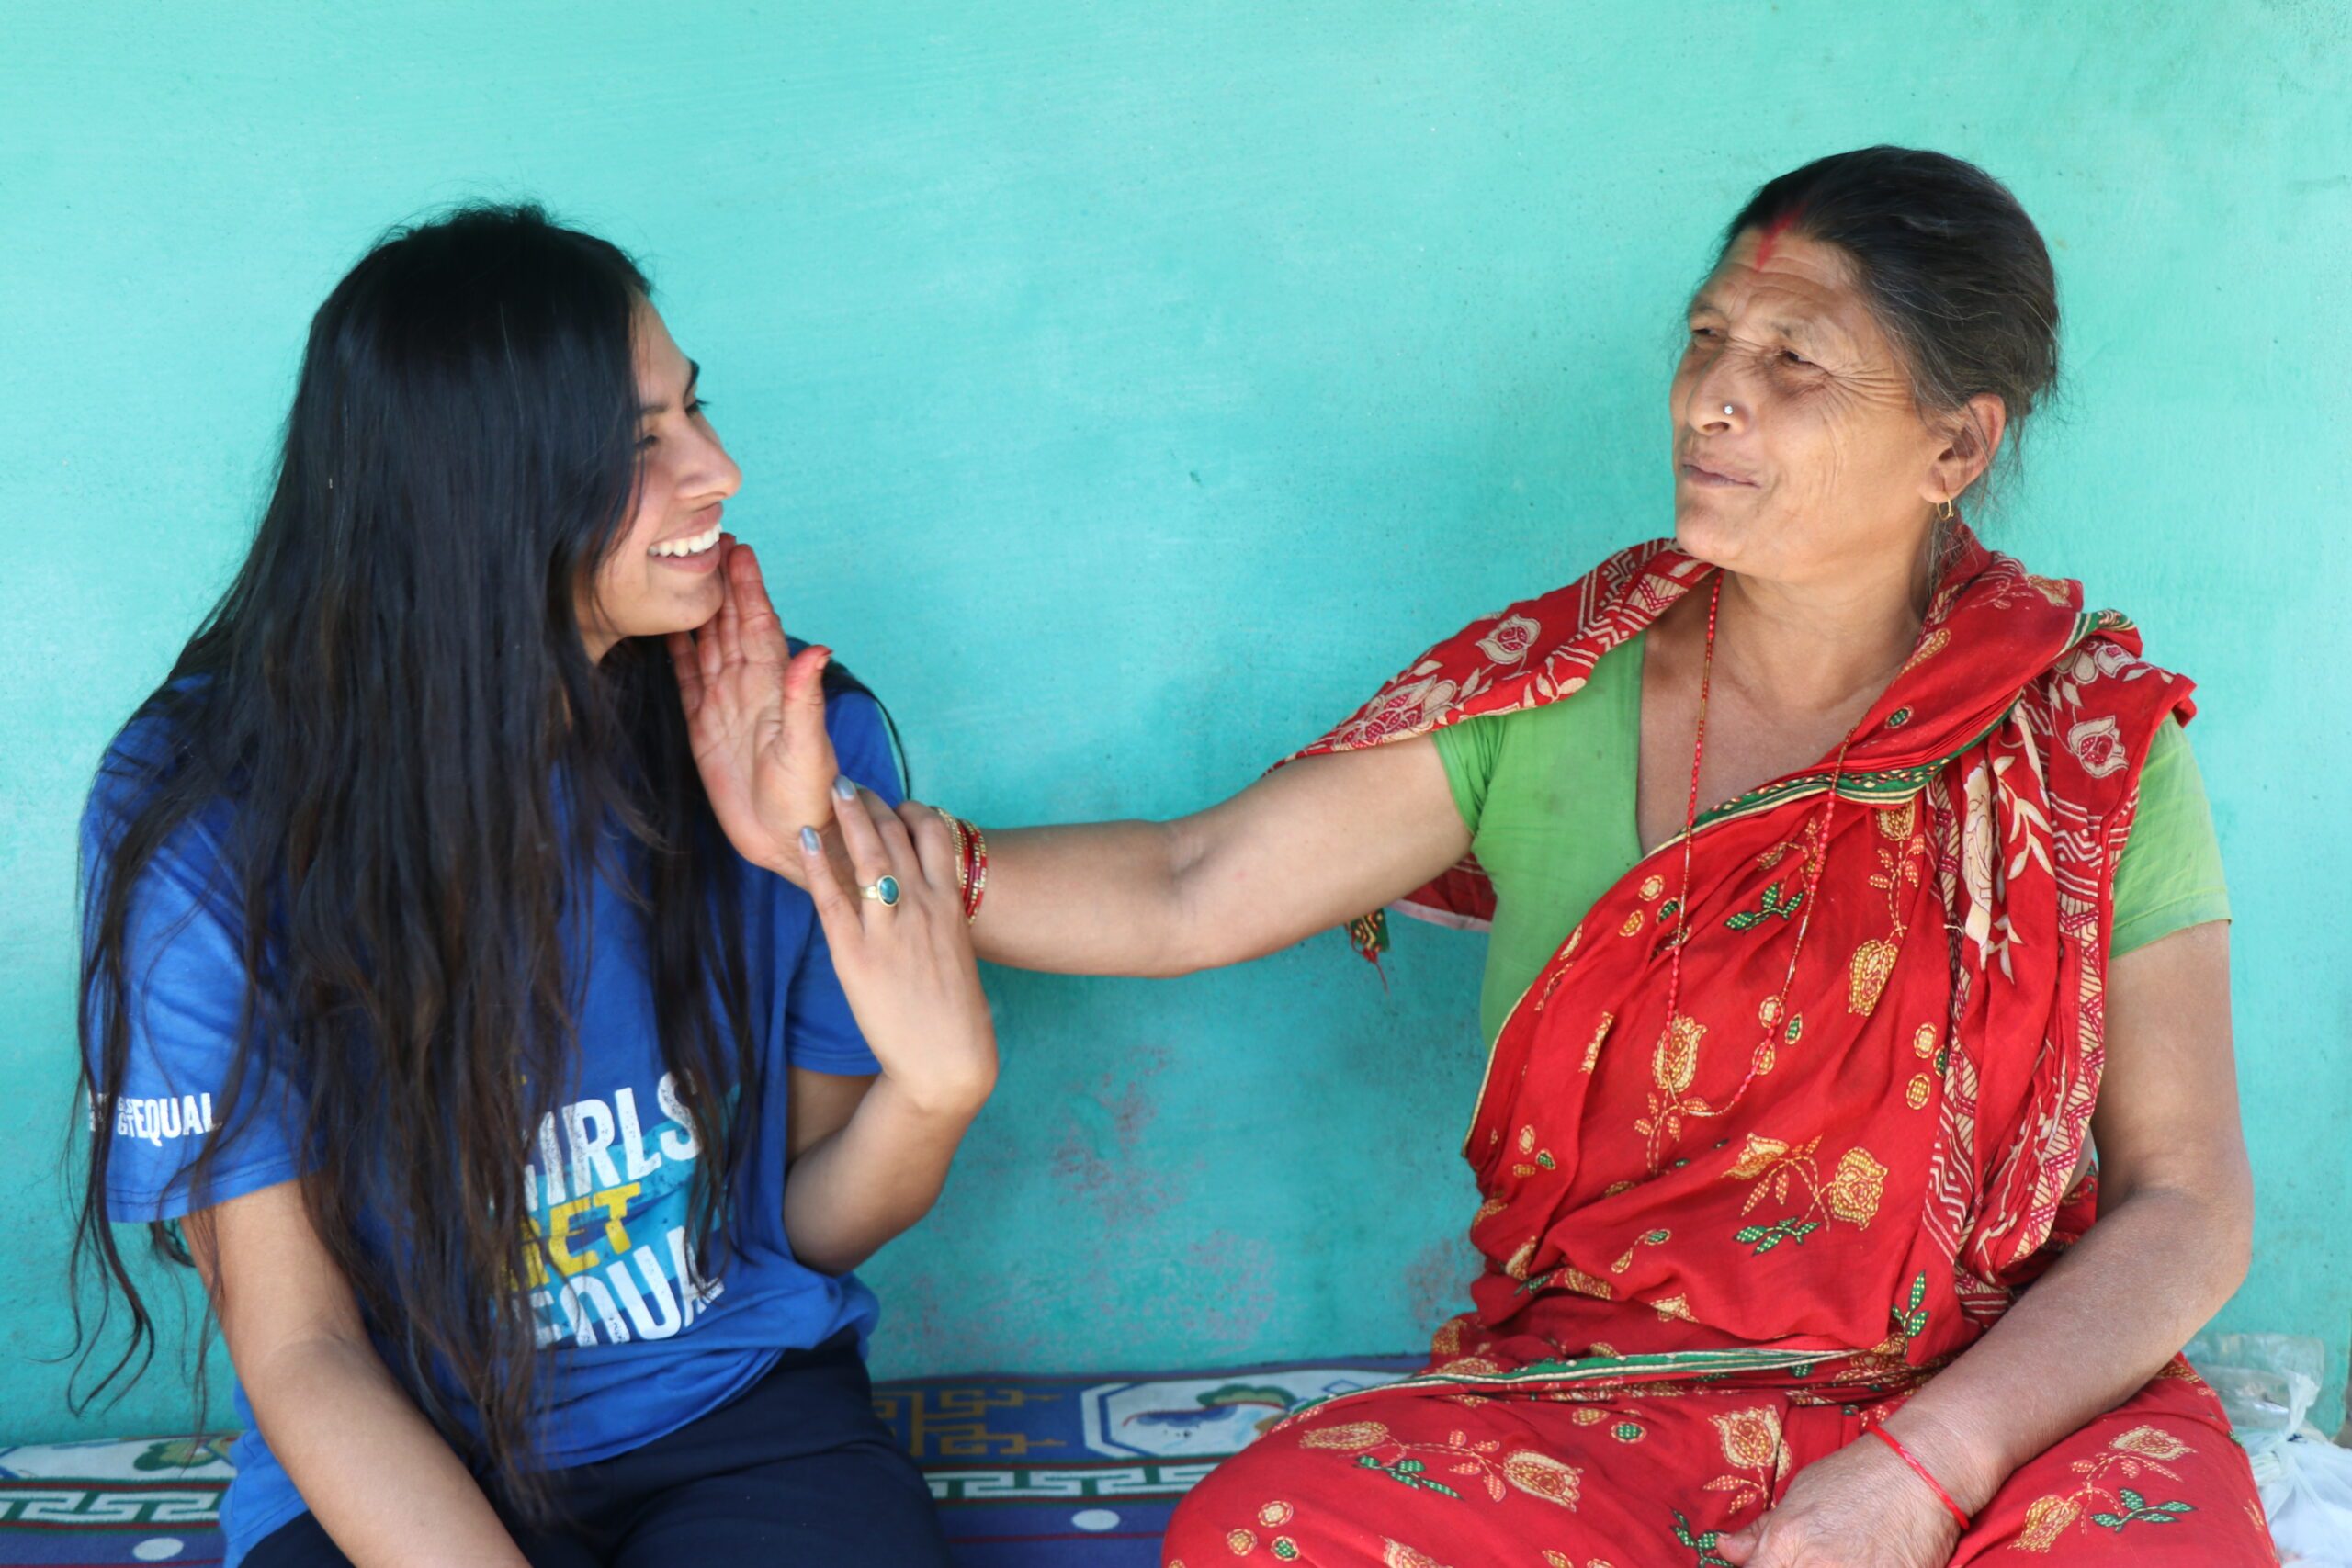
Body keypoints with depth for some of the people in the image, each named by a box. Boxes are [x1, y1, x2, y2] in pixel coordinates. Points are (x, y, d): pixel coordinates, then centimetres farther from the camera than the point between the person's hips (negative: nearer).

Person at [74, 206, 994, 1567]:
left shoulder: (801, 741, -7)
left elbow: (813, 1224, 3)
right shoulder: (200, 824, -14)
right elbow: (296, 1350, -11)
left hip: (745, 1413, 2)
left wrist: (938, 1083, -19)